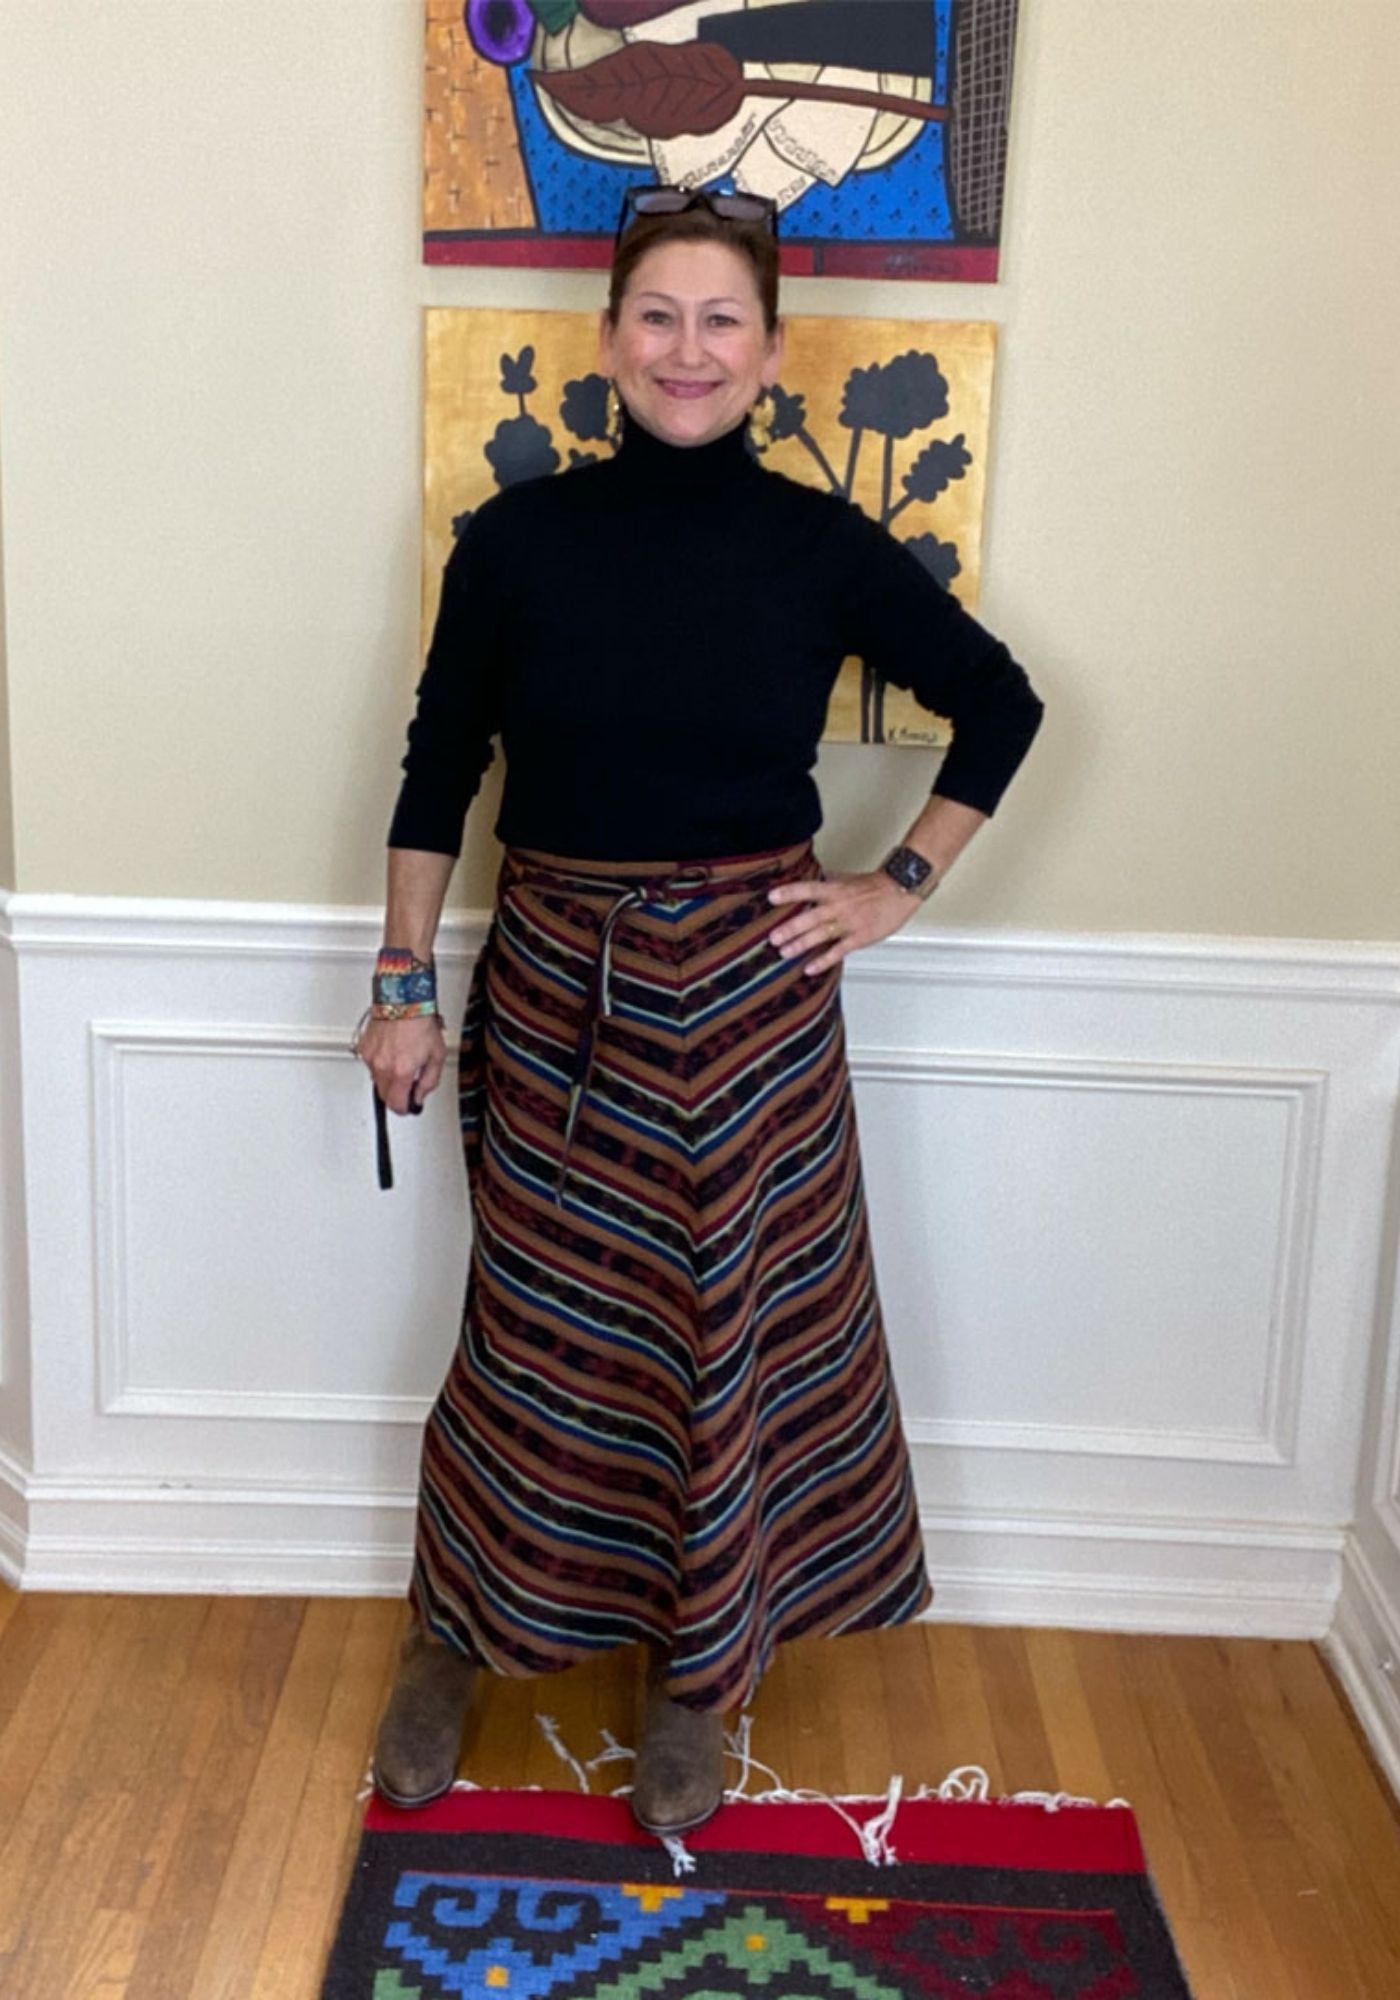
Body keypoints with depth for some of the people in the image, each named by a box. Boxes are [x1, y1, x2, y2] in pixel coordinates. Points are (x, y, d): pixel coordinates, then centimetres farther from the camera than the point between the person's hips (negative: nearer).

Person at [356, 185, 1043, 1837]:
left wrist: (901, 886, 2)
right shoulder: (516, 540, -4)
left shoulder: (824, 551, -4)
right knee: (536, 1322, 10)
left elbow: (999, 705, 7)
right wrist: (403, 986, 0)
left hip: (753, 987, 0)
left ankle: (696, 1680, 30)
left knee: (737, 1327, 9)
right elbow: (438, 773, 1)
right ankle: (452, 1636, 34)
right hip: (552, 985, 0)